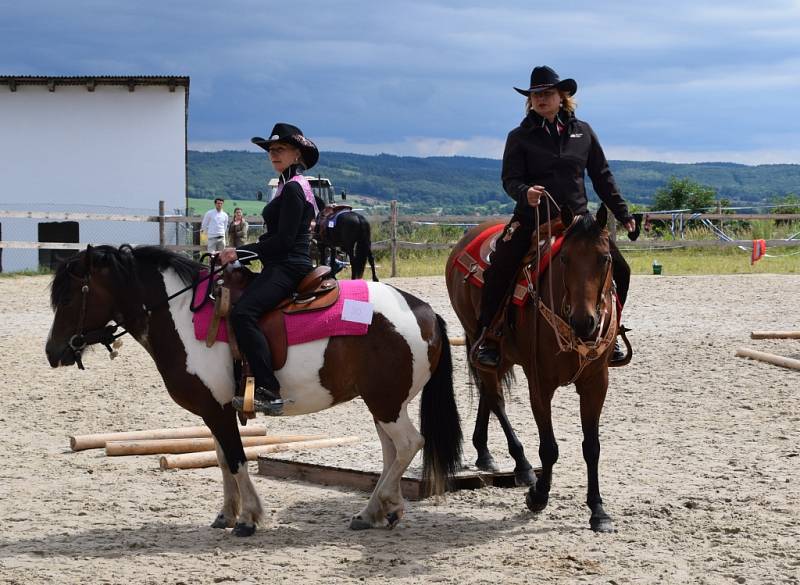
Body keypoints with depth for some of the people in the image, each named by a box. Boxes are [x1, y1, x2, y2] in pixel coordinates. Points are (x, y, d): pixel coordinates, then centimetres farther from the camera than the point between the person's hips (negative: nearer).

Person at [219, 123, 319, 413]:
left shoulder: (293, 188, -12)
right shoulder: (290, 186, 20)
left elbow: (283, 240, -19)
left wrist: (241, 252, -16)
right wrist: (241, 254, 20)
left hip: (287, 267, -12)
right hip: (281, 266, 12)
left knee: (243, 313, -30)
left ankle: (269, 391, -36)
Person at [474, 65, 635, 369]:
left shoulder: (582, 131, 10)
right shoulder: (520, 136, 1)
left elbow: (602, 176, 15)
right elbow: (510, 179, -5)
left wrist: (623, 214, 13)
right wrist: (525, 193, -28)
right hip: (533, 218, -3)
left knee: (620, 270, -3)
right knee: (498, 270, -23)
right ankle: (489, 336, -8)